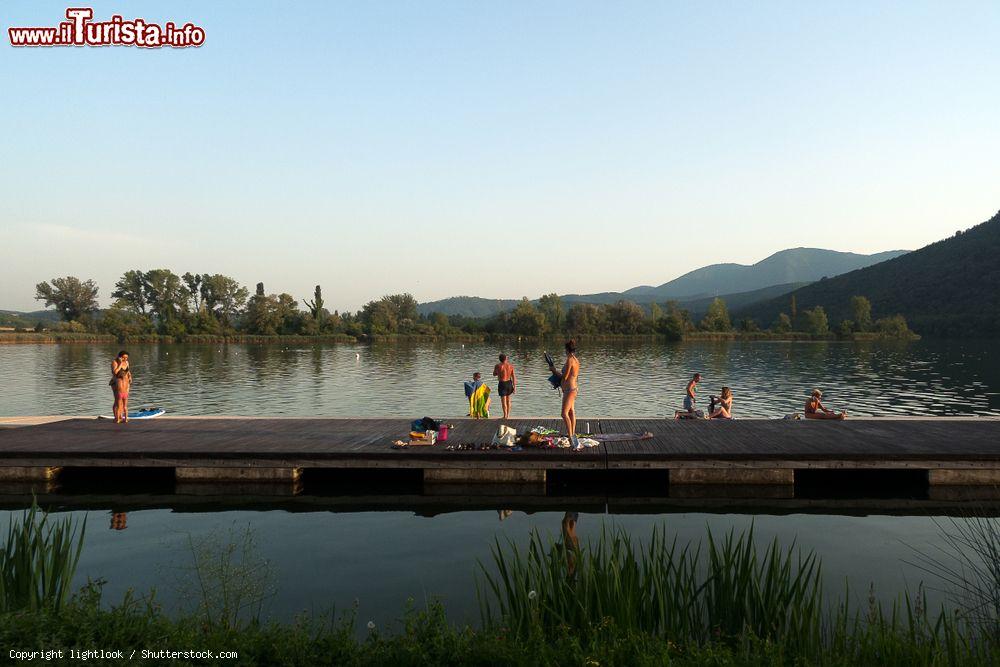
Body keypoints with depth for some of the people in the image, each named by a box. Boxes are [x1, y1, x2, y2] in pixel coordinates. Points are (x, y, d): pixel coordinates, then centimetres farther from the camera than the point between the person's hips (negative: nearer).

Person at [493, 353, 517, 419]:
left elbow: (494, 374, 6)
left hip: (502, 384, -4)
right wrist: (515, 386, 0)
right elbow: (513, 377, -3)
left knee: (503, 400, 0)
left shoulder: (498, 366, -11)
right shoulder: (510, 366, -3)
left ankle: (505, 415, -4)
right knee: (508, 400, 16)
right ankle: (508, 415, 20)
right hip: (509, 383, 4)